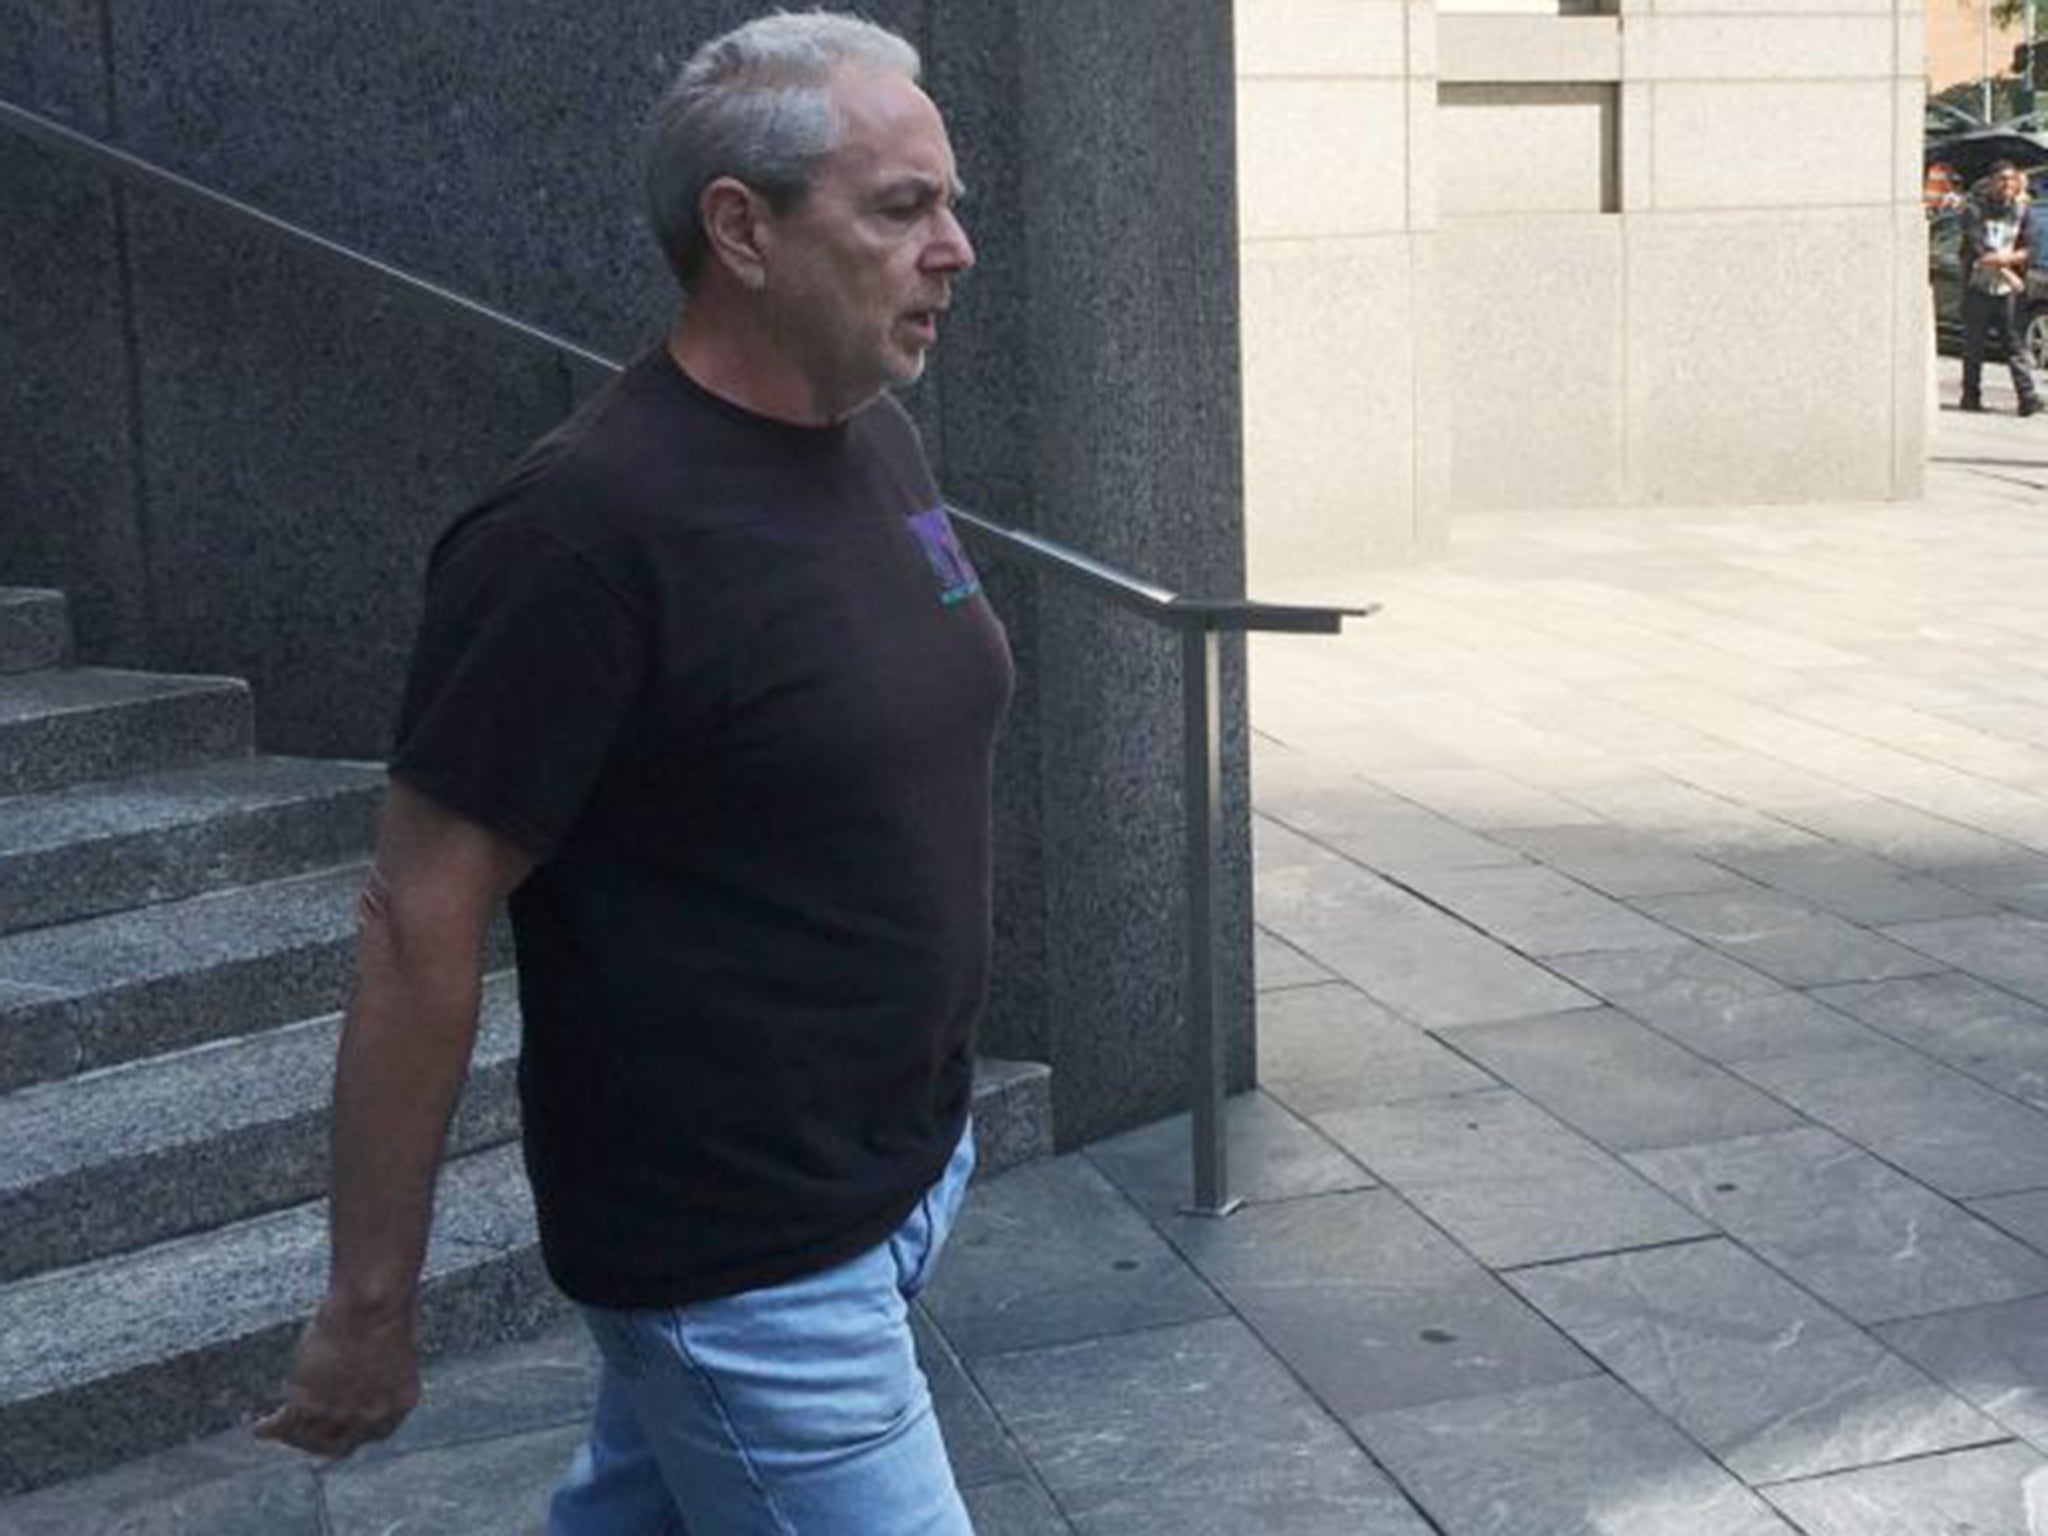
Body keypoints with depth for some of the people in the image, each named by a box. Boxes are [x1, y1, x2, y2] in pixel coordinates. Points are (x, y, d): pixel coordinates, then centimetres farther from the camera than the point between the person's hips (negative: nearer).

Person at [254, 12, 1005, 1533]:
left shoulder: (879, 441, 4)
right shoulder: (587, 530, -22)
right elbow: (422, 921, -19)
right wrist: (371, 1307, -14)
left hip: (904, 1170, 8)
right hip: (747, 1269, -8)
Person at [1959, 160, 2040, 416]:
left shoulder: (2020, 210, 7)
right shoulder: (1975, 209, -6)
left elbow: (2026, 249, 6)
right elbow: (1977, 249, -14)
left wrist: (2007, 257, -14)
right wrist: (2008, 273, -15)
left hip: (2007, 289, 2)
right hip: (1978, 286, -2)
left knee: (2015, 343, -3)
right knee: (1974, 345, 5)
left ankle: (2027, 395, -10)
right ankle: (1971, 396, 16)